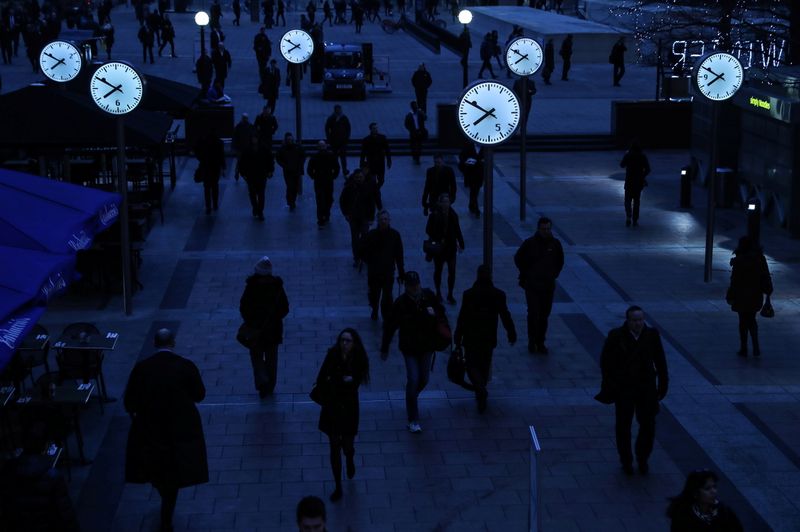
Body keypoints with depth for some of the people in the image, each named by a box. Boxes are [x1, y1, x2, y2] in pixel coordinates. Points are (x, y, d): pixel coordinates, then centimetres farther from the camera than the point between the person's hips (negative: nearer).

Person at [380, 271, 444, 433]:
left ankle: (412, 399, 47)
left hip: (427, 346, 4)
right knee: (413, 380, -10)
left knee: (424, 378, 14)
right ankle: (413, 421, -1)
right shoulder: (400, 303, -18)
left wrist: (434, 312, -18)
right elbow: (389, 326, -10)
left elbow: (441, 310, 7)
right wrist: (384, 349, -4)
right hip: (409, 348, -4)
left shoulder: (428, 295, -8)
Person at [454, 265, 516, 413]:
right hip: (489, 338, 2)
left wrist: (457, 338, 0)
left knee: (472, 366, 6)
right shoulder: (498, 295, -8)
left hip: (471, 339, -2)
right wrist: (512, 334, 11)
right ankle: (481, 393, 29)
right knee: (484, 366, 18)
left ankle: (481, 391, -18)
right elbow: (505, 316, -2)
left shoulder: (468, 294, -13)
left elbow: (462, 318, -10)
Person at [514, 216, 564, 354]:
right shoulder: (529, 243, -9)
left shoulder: (555, 243, -1)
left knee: (544, 315, 6)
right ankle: (532, 341, 6)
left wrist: (554, 275, 11)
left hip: (548, 285, 3)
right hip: (532, 285, -3)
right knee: (533, 314, -7)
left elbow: (560, 260, 17)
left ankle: (540, 342, 17)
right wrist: (525, 274, 4)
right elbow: (518, 258, 5)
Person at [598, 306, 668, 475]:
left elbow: (660, 360, 2)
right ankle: (626, 461, 26)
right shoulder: (616, 336, -12)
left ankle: (642, 459, 26)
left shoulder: (652, 335, -6)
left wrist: (663, 384, 1)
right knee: (623, 426, 10)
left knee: (648, 425, 5)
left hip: (647, 387, 1)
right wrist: (610, 385, -6)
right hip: (623, 389, -1)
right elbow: (605, 361, -4)